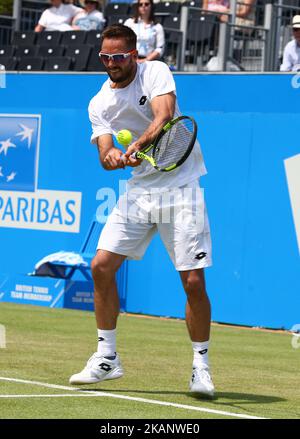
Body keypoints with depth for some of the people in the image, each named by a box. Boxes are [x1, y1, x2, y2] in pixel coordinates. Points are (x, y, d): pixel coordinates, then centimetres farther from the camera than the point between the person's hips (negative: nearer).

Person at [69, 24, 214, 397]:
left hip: (180, 188, -5)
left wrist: (136, 146, -40)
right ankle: (106, 358, 10)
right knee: (101, 266, -4)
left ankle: (201, 366, 5)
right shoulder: (99, 104, 5)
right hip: (139, 190, 5)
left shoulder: (156, 72, -7)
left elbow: (164, 117, -24)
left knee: (193, 281, -10)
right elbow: (105, 153, -5)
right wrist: (112, 157, -28)